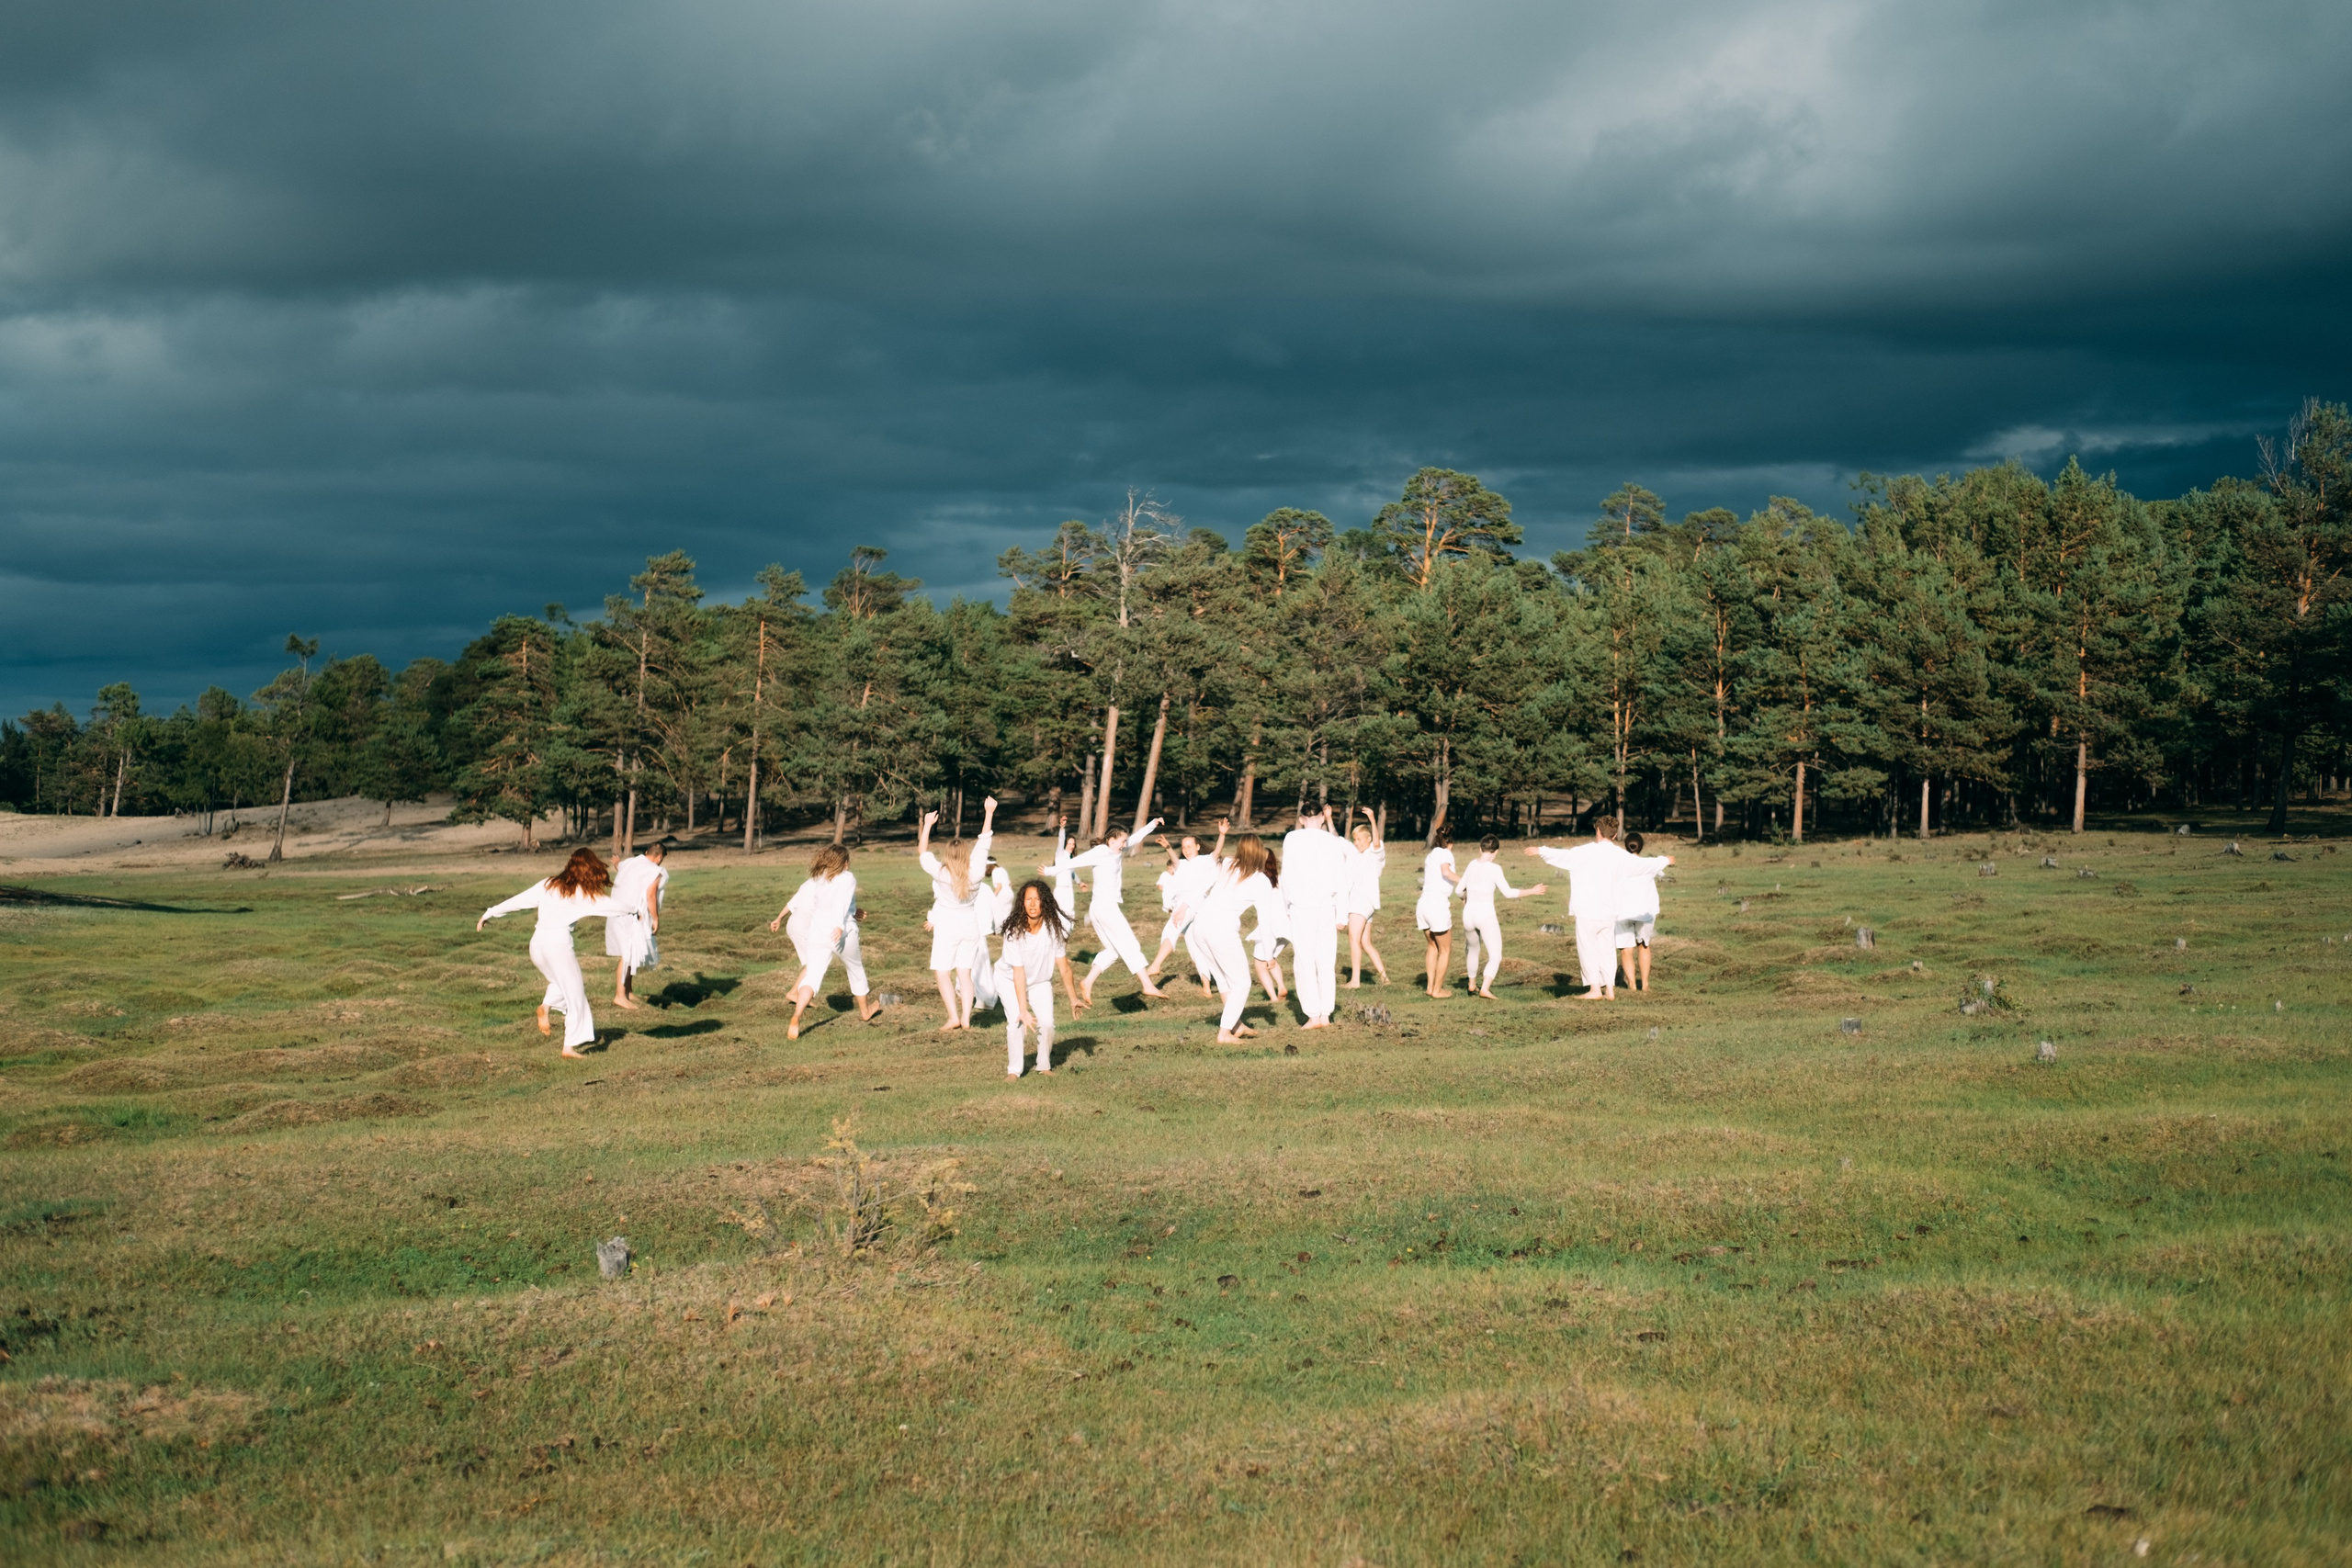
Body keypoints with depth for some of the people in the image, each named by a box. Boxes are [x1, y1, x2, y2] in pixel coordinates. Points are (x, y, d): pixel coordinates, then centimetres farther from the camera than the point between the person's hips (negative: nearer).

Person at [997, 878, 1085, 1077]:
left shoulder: (1053, 928, -23)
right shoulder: (1015, 931, -30)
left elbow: (1063, 967, -15)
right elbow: (1018, 973, -29)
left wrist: (1073, 999, -11)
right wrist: (1023, 1011, -31)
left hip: (1040, 981, 2)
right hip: (1010, 979, -2)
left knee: (1046, 1022, -13)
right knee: (1016, 1021, -21)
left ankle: (1045, 1066, 11)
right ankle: (1013, 1070, -6)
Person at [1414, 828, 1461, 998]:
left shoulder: (1430, 856, 20)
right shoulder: (1445, 853, -1)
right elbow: (1445, 871, -21)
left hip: (1423, 903, 7)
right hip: (1438, 905, -7)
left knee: (1433, 946, 25)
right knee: (1445, 950, 8)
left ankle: (1431, 986, 24)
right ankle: (1437, 990, 11)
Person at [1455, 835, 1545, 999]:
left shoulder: (1472, 865, 5)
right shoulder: (1494, 869, -11)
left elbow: (1459, 889, 14)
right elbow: (1508, 893, -18)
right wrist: (1531, 891, -9)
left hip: (1469, 914, 6)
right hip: (1486, 916, -6)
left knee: (1472, 948, 30)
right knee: (1495, 956, -2)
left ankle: (1472, 985, 39)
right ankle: (1485, 989, -22)